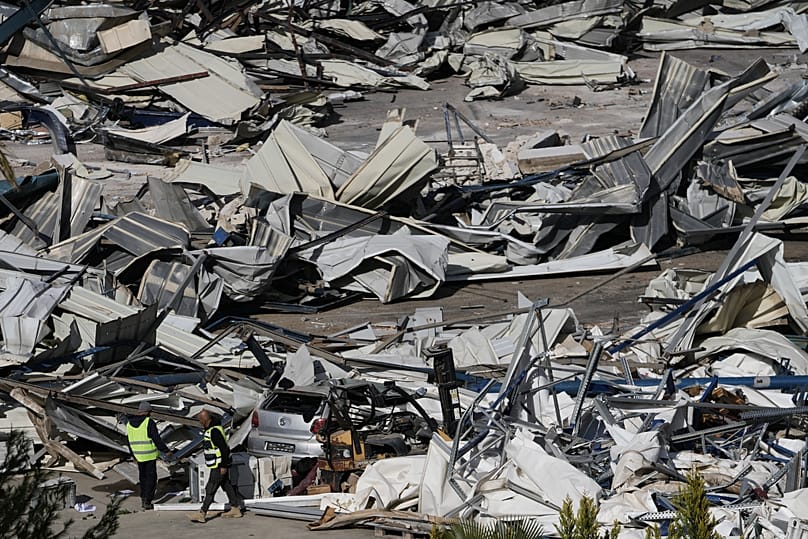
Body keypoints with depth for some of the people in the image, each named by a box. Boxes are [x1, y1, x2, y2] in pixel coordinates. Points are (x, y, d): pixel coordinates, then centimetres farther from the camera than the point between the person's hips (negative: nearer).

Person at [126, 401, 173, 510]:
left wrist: (133, 455, 23)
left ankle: (143, 500, 22)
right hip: (150, 455, -5)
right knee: (150, 477, 2)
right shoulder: (149, 422, -14)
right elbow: (157, 439, -15)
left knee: (143, 477, 19)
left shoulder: (129, 423, 5)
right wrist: (166, 451, -6)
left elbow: (129, 442, 12)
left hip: (138, 455, 5)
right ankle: (147, 502, -2)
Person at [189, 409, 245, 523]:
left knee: (210, 490, -9)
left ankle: (202, 514, -9)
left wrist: (223, 466, -24)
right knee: (226, 486, 16)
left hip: (218, 466, -11)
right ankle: (235, 509, 23)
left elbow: (223, 448, -25)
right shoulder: (210, 429, 11)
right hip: (217, 466, 11)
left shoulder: (214, 431, -22)